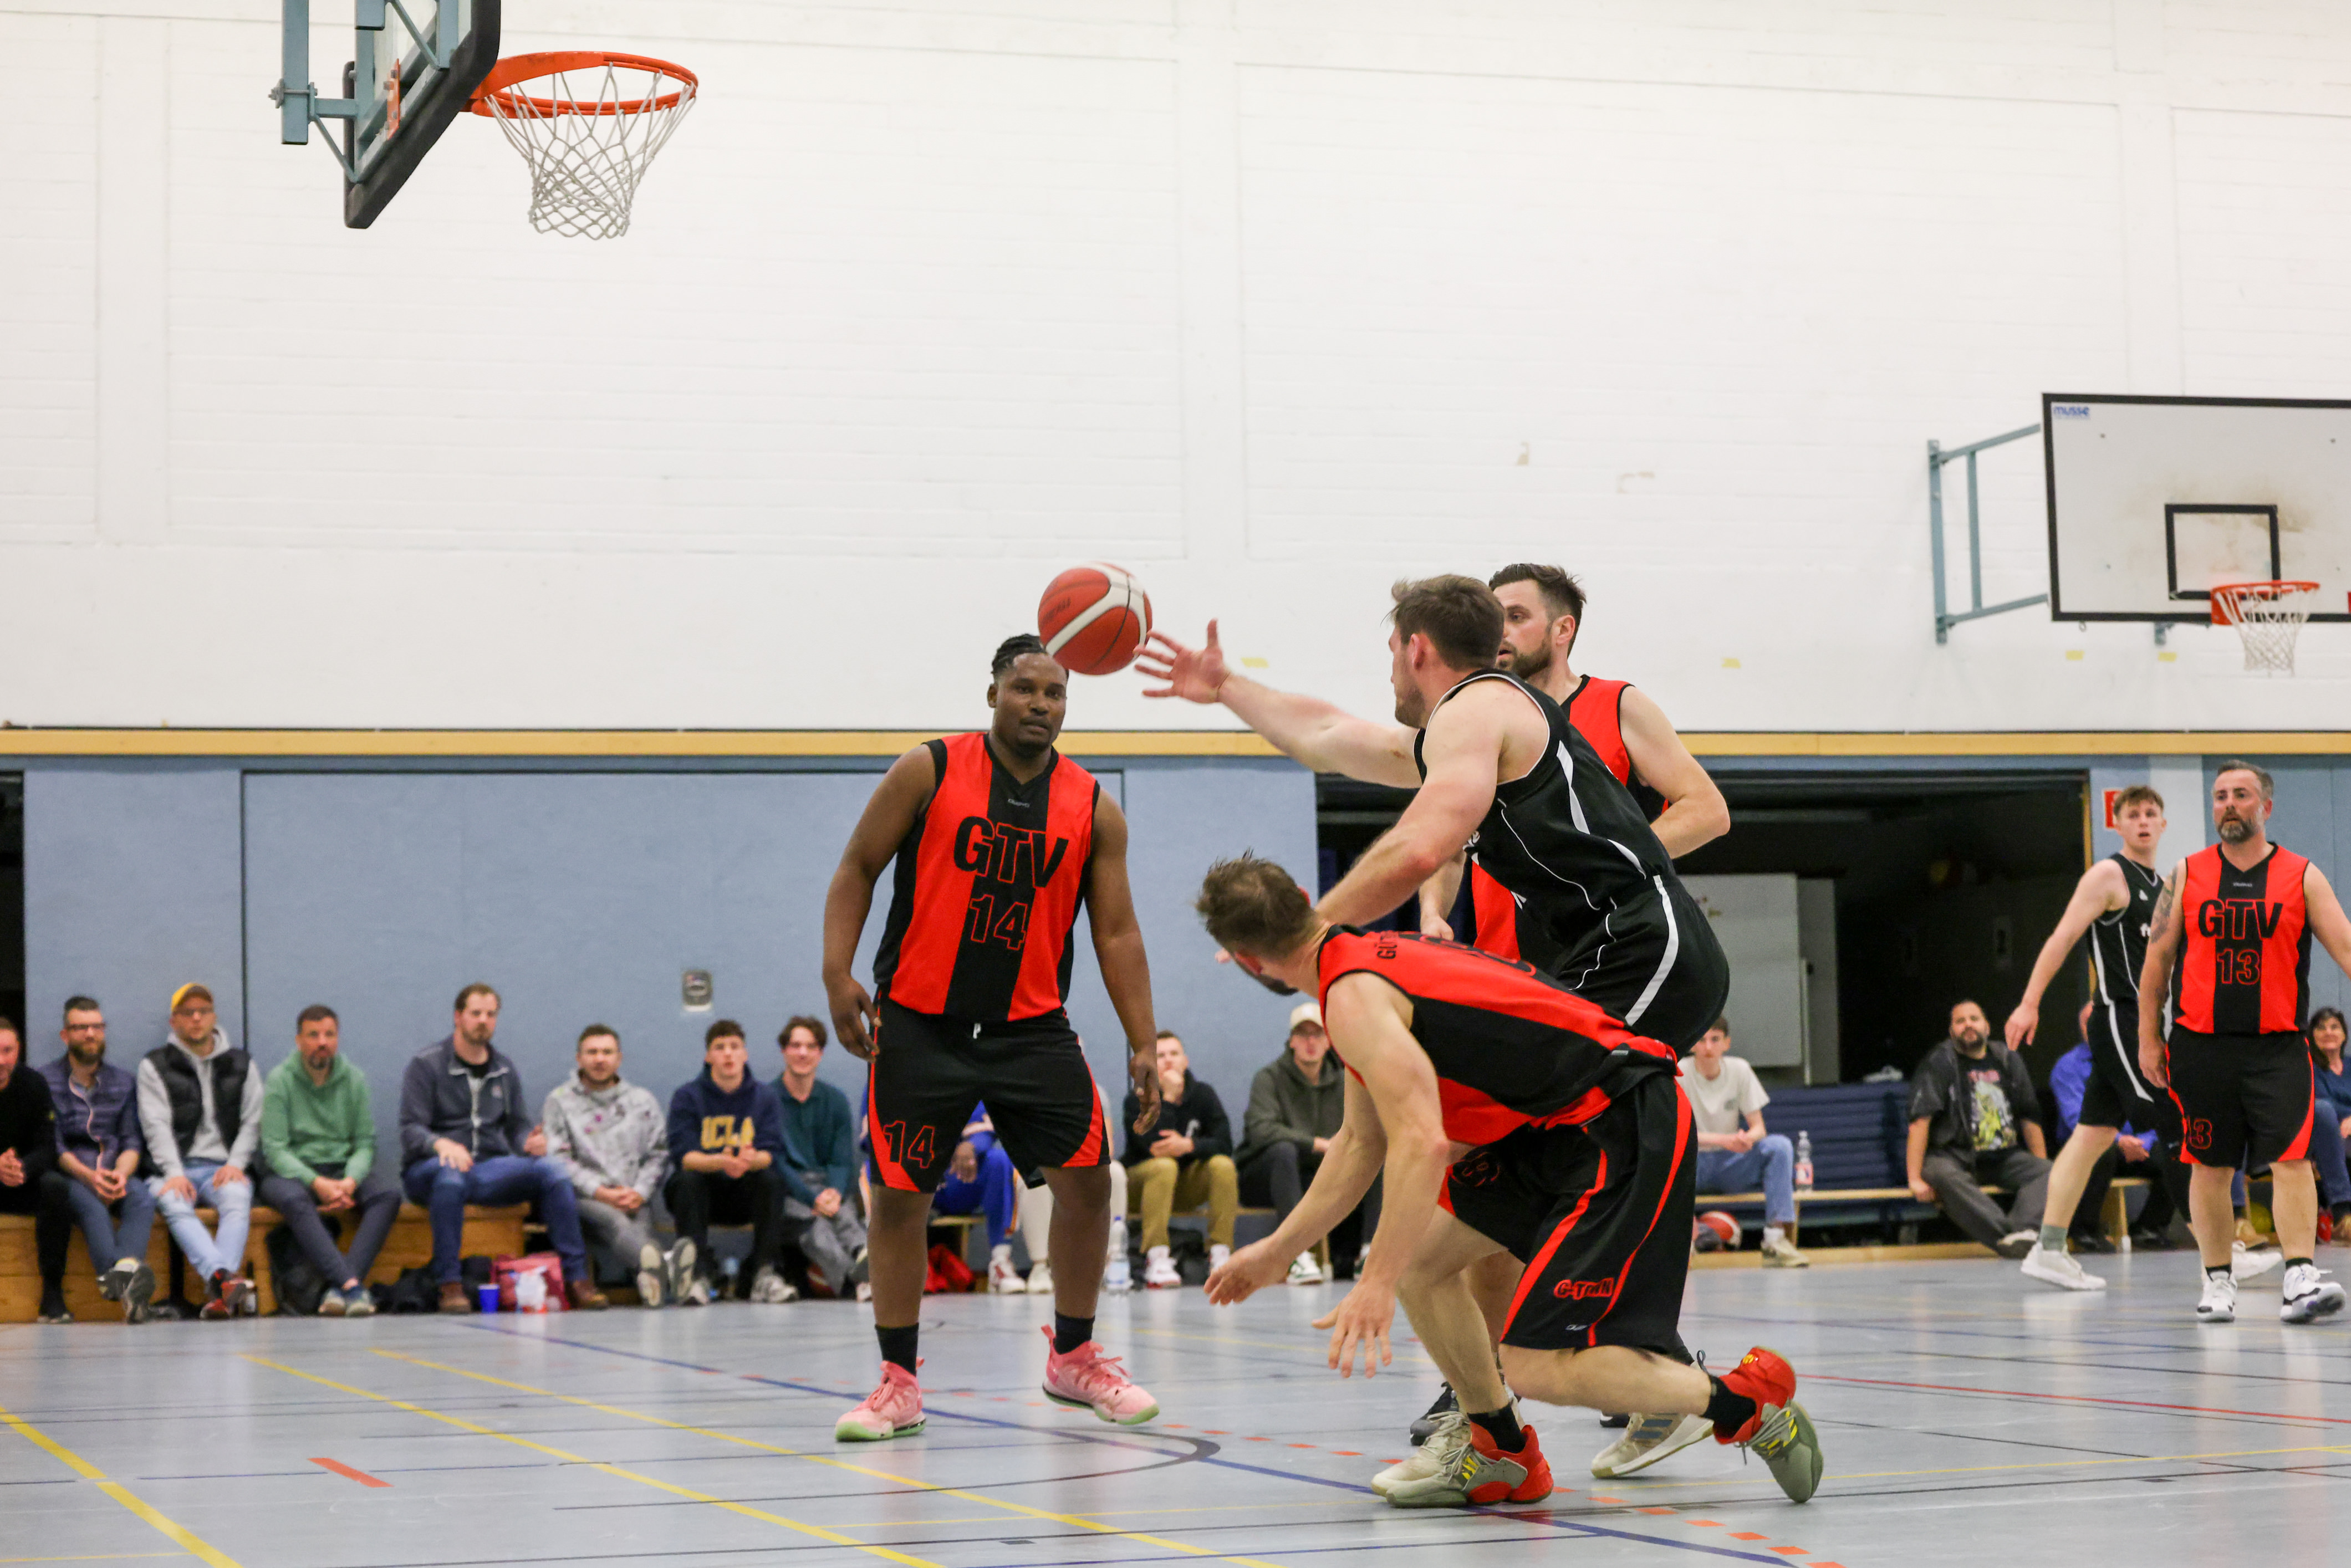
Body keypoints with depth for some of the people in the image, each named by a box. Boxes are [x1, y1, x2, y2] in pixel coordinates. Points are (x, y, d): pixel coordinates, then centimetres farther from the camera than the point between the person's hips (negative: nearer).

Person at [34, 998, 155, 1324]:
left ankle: (124, 1269, -59)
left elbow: (132, 1143, 11)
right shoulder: (46, 1082, 6)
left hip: (115, 1176, 3)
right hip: (68, 1178, -3)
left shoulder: (124, 1082, 19)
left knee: (142, 1198, -32)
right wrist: (89, 1176, -19)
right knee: (93, 1207, -36)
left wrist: (120, 1174, -12)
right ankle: (124, 1283, -61)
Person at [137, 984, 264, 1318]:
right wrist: (174, 1173, -16)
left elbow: (253, 1123, 11)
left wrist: (236, 1164, -8)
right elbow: (157, 1126, 0)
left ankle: (218, 1293, -49)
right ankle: (226, 1280, -55)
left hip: (225, 1167, 1)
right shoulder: (155, 1066, 11)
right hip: (174, 1168, -1)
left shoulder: (241, 1065, 18)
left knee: (237, 1200, -34)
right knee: (175, 1206, -35)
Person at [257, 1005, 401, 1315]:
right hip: (292, 1172, -3)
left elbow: (365, 1143, 4)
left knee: (389, 1193, -26)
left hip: (343, 1170, 3)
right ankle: (352, 1286, -47)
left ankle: (340, 1287, -38)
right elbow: (275, 1149, -9)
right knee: (293, 1199, -38)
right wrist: (317, 1183, -23)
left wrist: (350, 1181, -18)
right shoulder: (280, 1080, -2)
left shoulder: (353, 1080, 7)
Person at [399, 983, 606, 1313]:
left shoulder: (504, 1070, 16)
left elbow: (518, 1125, 15)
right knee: (451, 1175, -41)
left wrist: (530, 1142, -10)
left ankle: (577, 1279, -24)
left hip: (491, 1169, 4)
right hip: (427, 1171, -4)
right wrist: (441, 1144, -31)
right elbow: (411, 1130, -9)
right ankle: (449, 1285, -37)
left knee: (552, 1169, -21)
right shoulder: (426, 1065, 0)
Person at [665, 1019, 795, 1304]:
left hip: (746, 1196, 1)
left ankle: (766, 1274, -30)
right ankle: (699, 1276, -35)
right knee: (687, 1180, -32)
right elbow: (683, 1156, -16)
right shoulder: (687, 1097, -3)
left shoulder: (764, 1096, 3)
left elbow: (772, 1153, -9)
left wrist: (752, 1160, -35)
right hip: (701, 1195, -1)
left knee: (772, 1178, -27)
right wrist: (720, 1162, -37)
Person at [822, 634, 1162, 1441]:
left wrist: (1143, 1042, -4)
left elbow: (1116, 932, 3)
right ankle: (898, 1383, 10)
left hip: (1032, 1024, 2)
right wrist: (838, 974, -12)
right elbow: (857, 871, 0)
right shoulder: (929, 771, -5)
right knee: (898, 1193, -2)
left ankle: (1073, 1358, 15)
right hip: (920, 1020, -2)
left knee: (1087, 1177, -4)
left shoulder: (1094, 808, 2)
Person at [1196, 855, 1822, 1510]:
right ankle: (1499, 1455, 25)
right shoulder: (1376, 956, 16)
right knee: (1416, 1257, 11)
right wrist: (1276, 1251, 31)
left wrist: (1377, 1284, -23)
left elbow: (1422, 1144, -26)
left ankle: (1746, 1402, 1)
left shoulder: (1354, 996, -14)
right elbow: (1362, 1142, 26)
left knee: (1536, 1367, -15)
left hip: (1628, 1130, -10)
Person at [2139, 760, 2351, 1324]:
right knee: (2209, 1167, 6)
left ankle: (2299, 1278, -15)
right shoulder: (2186, 876, 7)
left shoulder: (2302, 877, 4)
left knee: (2291, 1158, -13)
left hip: (2278, 1046, -1)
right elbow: (2157, 958, 9)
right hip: (2202, 1046, 1)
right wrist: (2148, 1037, 5)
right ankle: (2217, 1281, 17)